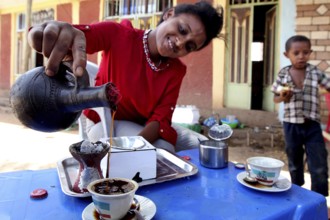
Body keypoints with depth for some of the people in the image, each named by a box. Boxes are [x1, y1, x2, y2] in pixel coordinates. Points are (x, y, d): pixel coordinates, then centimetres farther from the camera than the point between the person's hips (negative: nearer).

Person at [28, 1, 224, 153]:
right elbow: (73, 39, -37)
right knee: (163, 150, -28)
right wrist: (58, 33, -62)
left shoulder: (177, 70, -7)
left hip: (145, 127, 5)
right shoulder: (118, 35, -19)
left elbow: (160, 118, -17)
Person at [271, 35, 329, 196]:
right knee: (295, 164, 17)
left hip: (312, 126, 0)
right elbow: (276, 98, 5)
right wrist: (283, 97, -16)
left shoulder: (316, 72, -2)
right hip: (291, 125, 1)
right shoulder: (283, 74, -1)